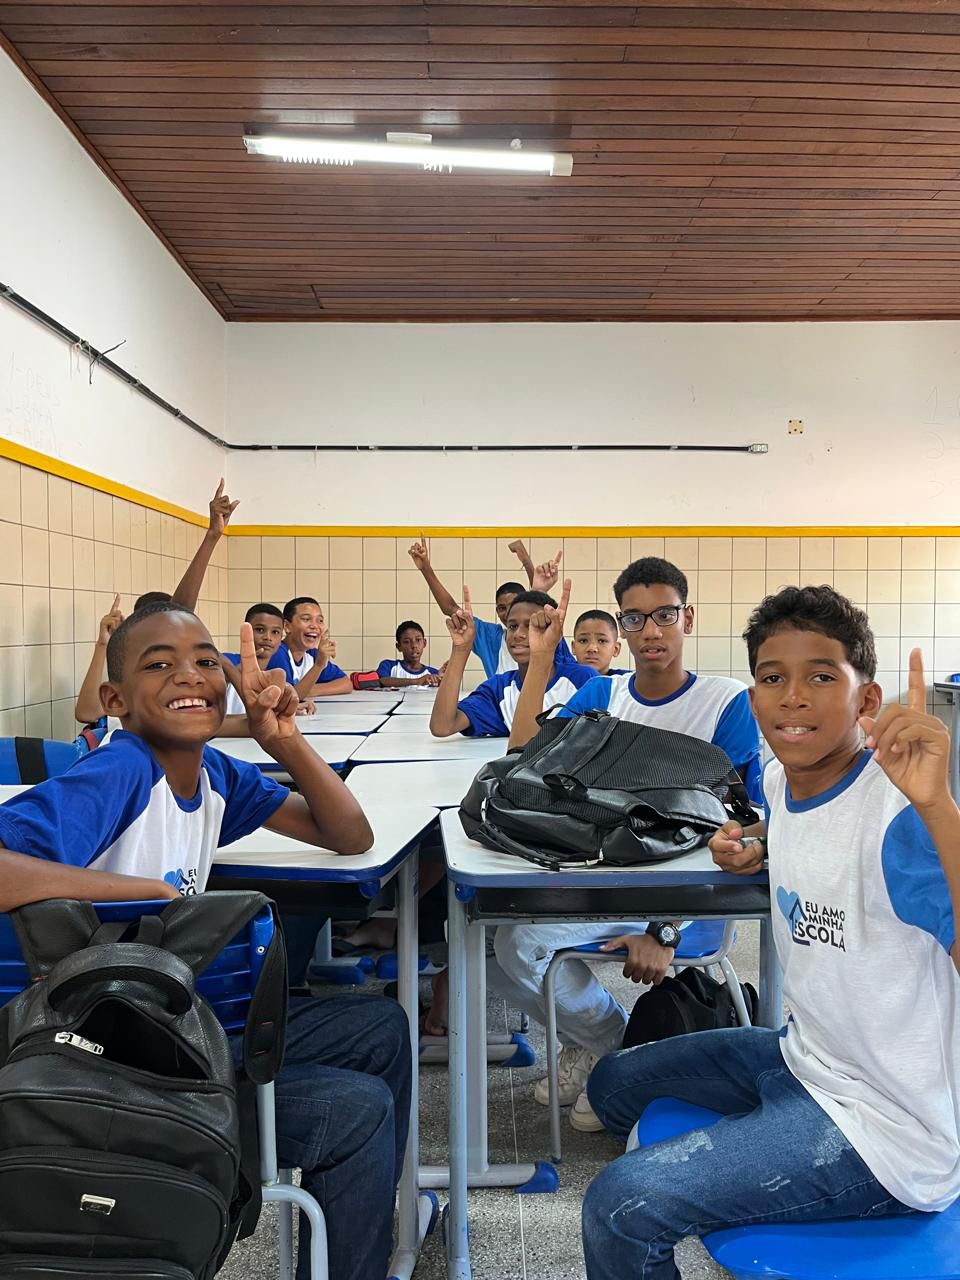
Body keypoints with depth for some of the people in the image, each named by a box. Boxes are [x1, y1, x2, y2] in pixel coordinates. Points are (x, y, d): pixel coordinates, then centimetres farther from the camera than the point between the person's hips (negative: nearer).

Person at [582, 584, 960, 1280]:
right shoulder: (782, 779, -4)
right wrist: (758, 850, 1)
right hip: (803, 1058, 8)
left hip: (888, 1126, -8)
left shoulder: (898, 814, -27)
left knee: (619, 1206, -18)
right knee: (615, 1083, 20)